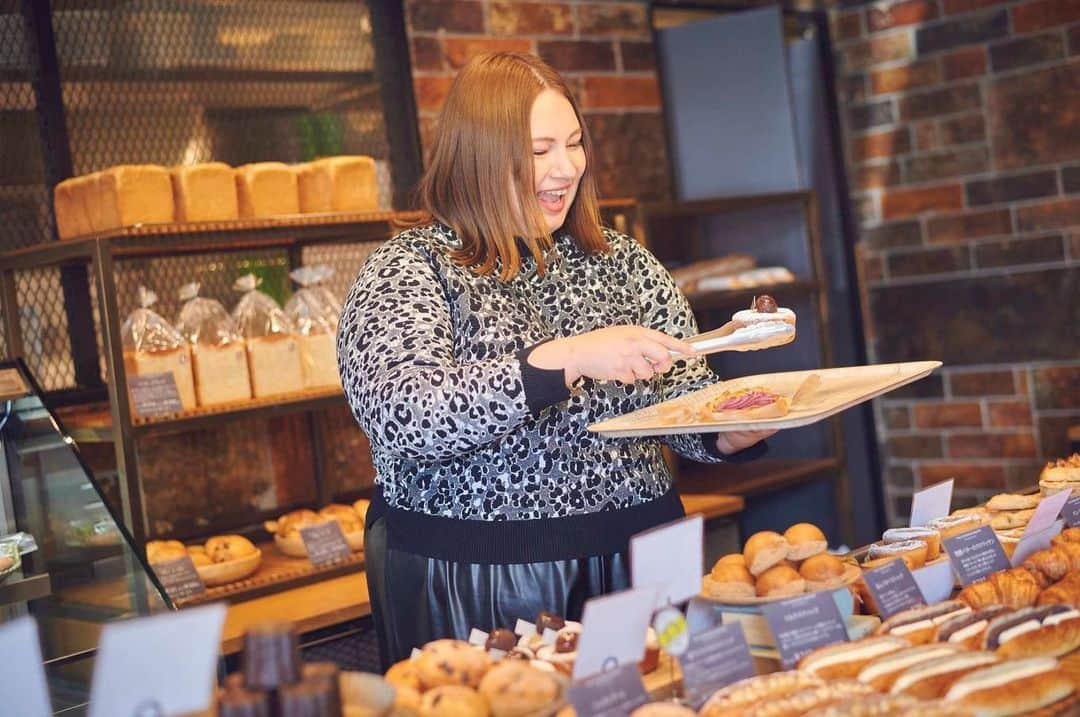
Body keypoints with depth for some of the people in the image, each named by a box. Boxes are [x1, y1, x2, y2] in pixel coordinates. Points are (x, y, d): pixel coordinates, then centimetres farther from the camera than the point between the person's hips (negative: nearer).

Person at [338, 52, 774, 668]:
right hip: (474, 589, -4)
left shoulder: (624, 263, 9)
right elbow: (398, 419, -21)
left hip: (634, 563, 4)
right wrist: (567, 359, -28)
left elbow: (688, 397, 10)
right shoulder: (408, 270, -5)